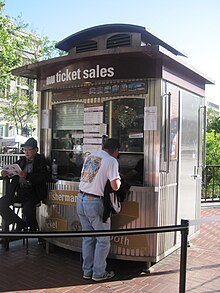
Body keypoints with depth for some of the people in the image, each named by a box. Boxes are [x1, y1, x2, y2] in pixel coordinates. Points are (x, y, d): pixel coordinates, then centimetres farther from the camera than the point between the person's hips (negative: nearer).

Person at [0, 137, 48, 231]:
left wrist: (27, 176, -26)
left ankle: (33, 227, 2)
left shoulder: (41, 161, 0)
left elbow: (44, 177, -14)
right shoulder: (22, 160, 17)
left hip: (33, 192, -6)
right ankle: (20, 223, 3)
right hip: (17, 191, 6)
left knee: (27, 207, -30)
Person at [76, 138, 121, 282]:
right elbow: (115, 186, -18)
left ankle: (87, 271, 27)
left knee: (88, 238, 18)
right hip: (95, 203, -7)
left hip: (81, 199, 7)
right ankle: (98, 273, 19)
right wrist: (118, 179, 3)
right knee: (103, 240, 9)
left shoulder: (90, 156, 11)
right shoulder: (111, 160, -11)